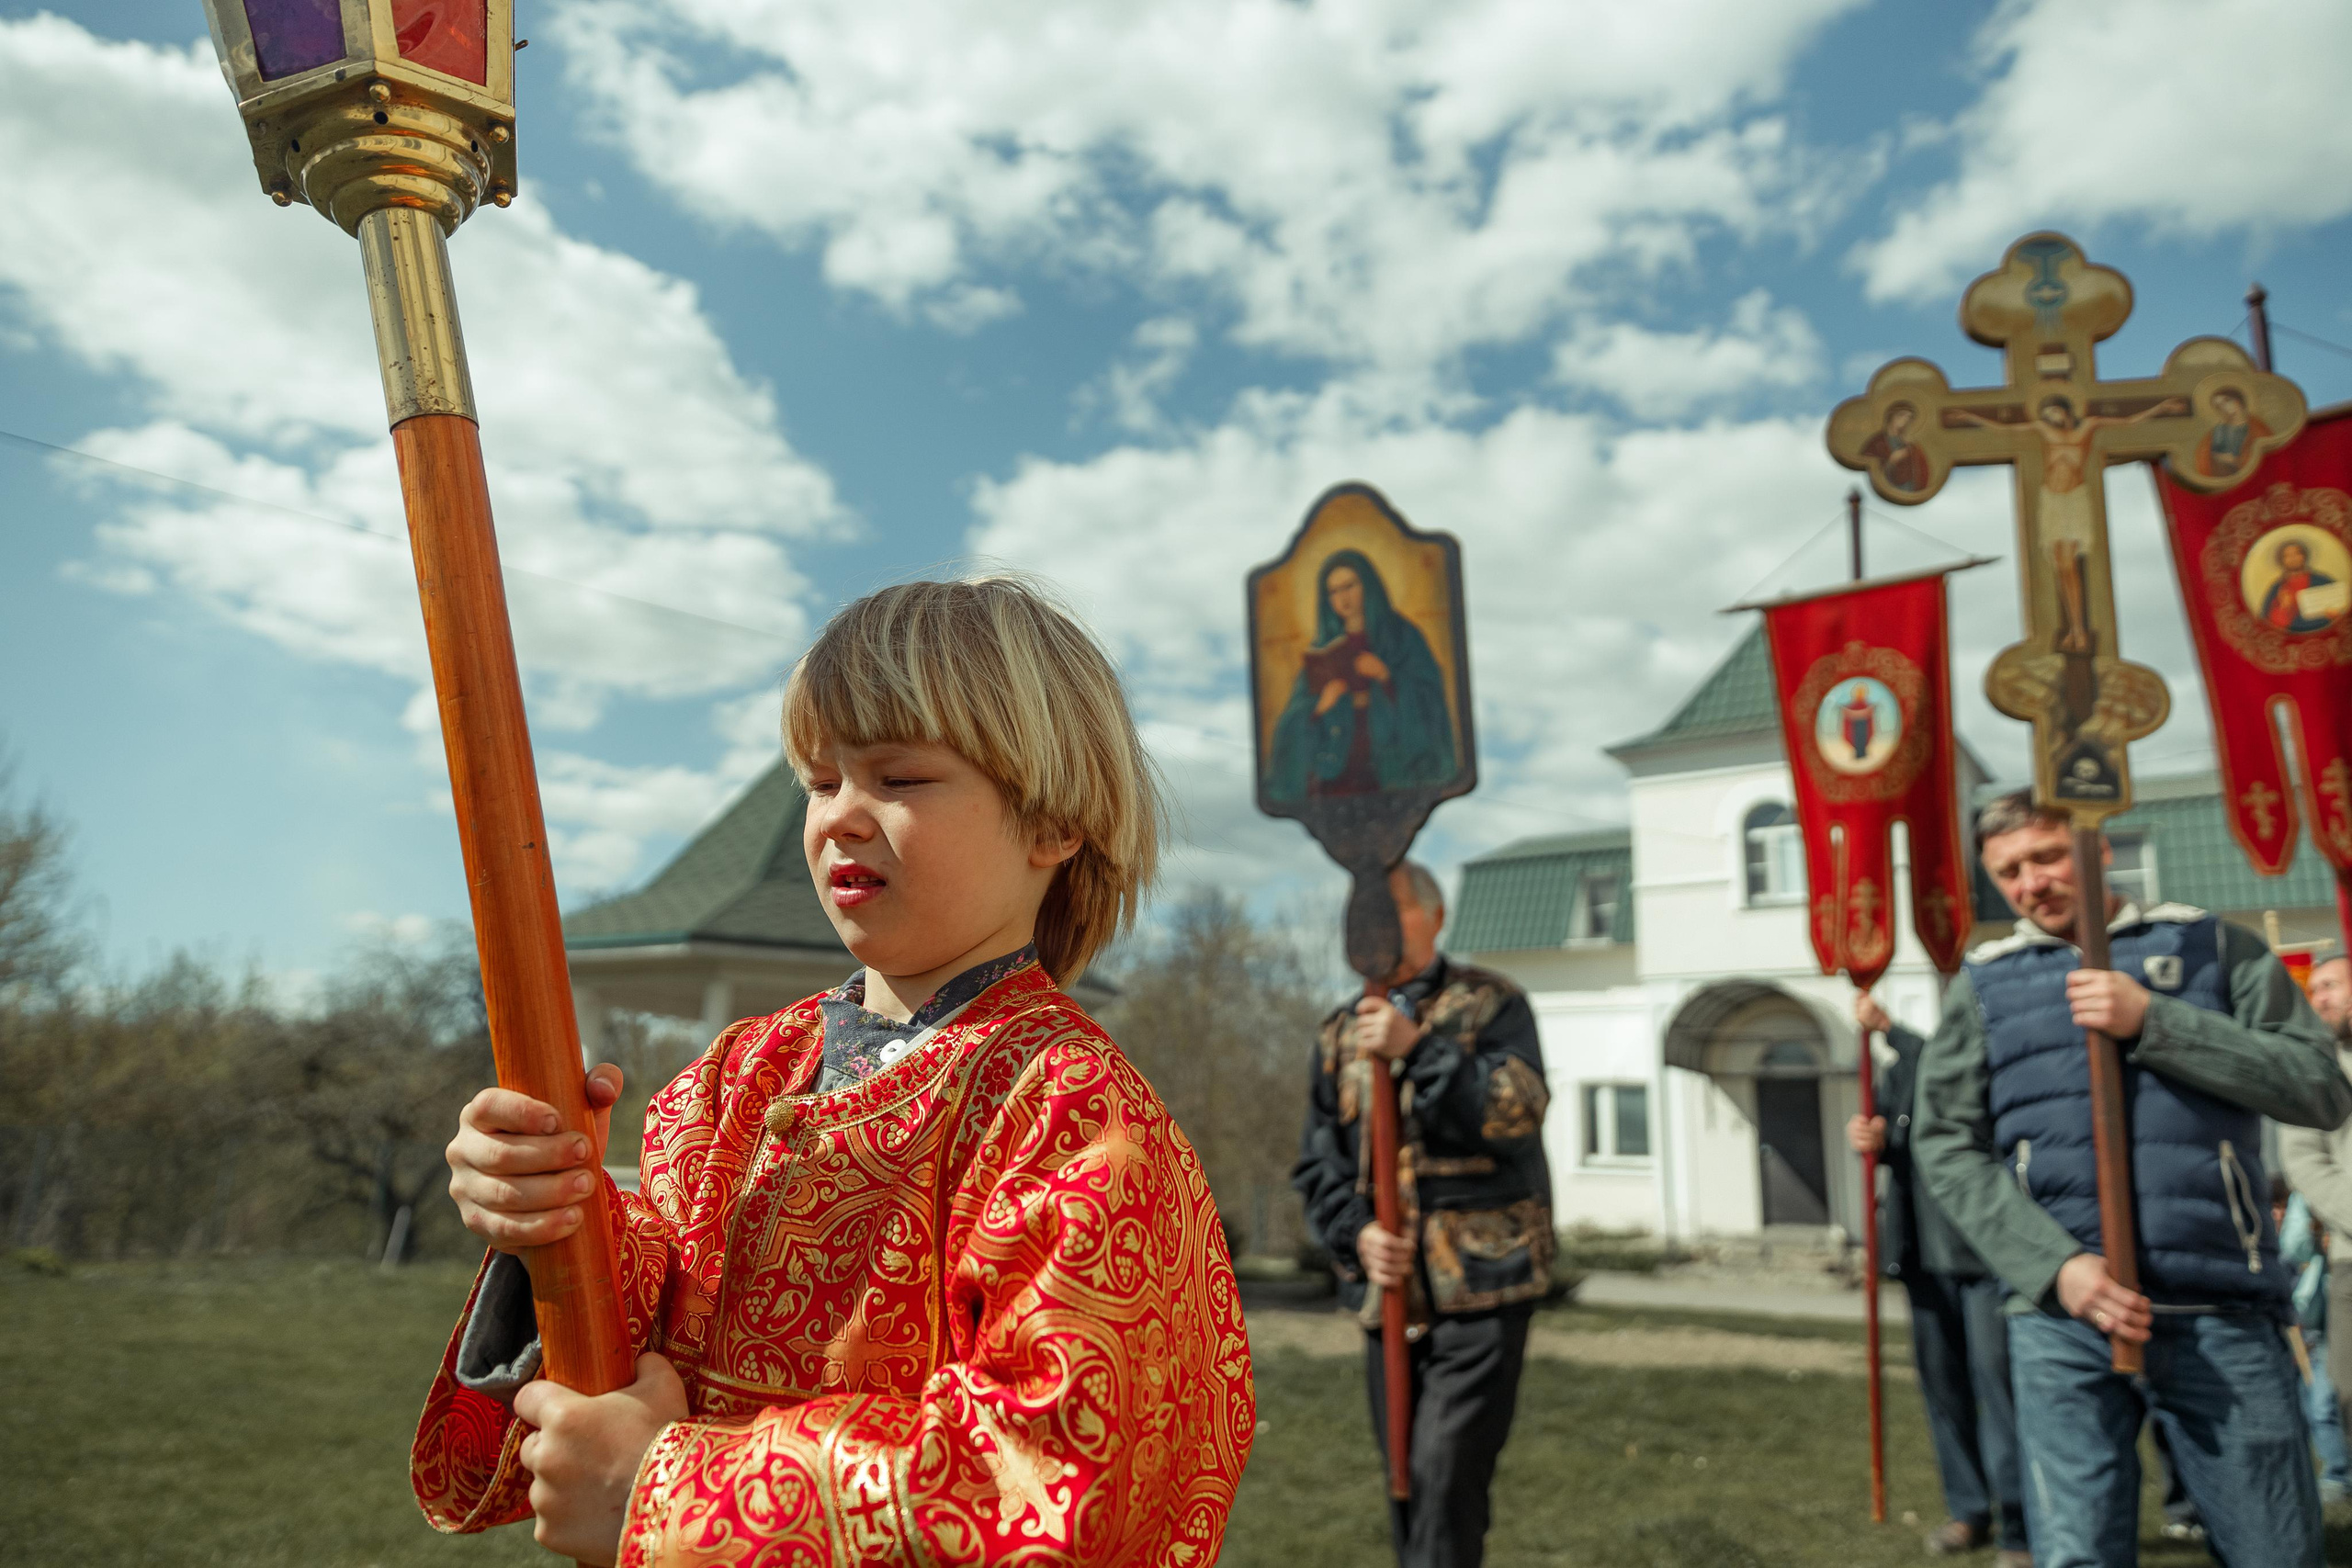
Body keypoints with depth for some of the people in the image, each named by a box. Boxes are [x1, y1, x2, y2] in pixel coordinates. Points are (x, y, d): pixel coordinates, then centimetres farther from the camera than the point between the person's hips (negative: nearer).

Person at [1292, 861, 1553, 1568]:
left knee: (1446, 1469, -14)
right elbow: (1317, 1162, 13)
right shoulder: (1339, 1037, 14)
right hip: (1389, 1289, 5)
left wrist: (1419, 1047, -19)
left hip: (1480, 1279, -5)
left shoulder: (1491, 1004, 2)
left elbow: (1519, 1113, -12)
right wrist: (1354, 1233, -5)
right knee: (1406, 1481, 11)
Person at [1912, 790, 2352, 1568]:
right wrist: (2054, 1266, -10)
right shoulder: (1983, 984, 11)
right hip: (2062, 1316, 0)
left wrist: (2152, 1022, -12)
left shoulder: (2211, 945, 10)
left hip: (2224, 1311, 0)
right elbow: (1947, 1149, 4)